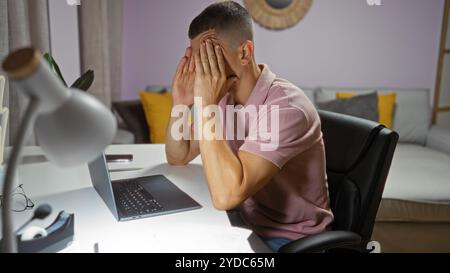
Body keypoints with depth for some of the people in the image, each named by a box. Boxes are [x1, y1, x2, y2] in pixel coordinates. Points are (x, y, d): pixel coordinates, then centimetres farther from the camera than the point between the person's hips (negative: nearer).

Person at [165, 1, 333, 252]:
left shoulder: (286, 107, -27)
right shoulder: (225, 97, -4)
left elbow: (226, 196, -36)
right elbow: (177, 158, 4)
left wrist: (205, 105, -33)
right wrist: (180, 104, -12)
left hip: (291, 239, -6)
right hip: (247, 224, 6)